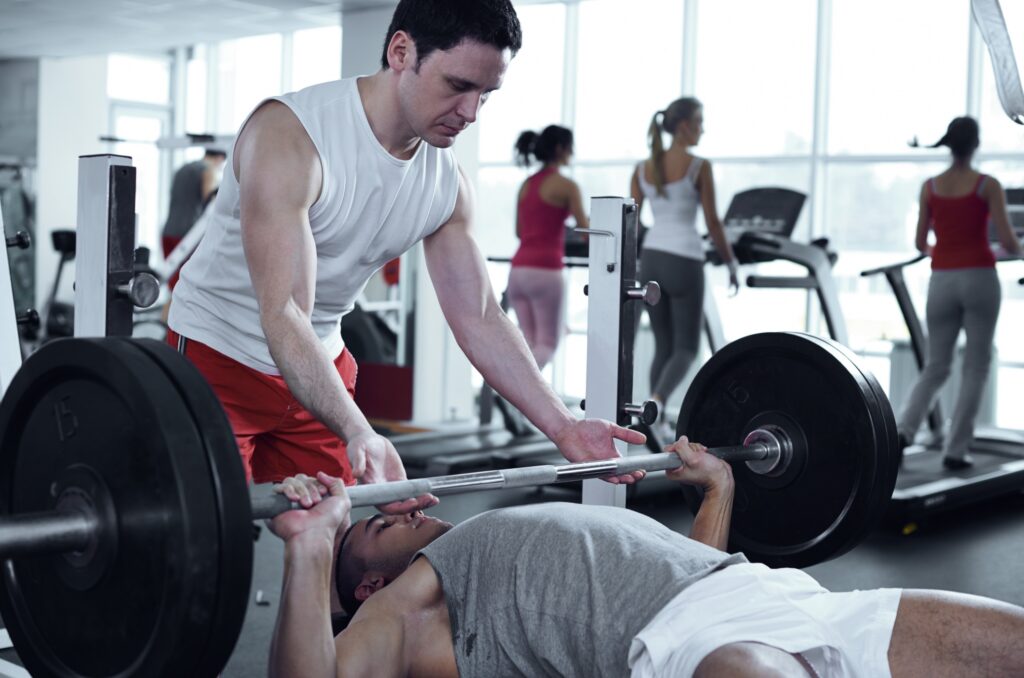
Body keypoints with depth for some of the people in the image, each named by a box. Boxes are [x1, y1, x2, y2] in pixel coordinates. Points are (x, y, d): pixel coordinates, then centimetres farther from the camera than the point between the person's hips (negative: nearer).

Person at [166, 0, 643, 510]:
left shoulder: (447, 183, -6)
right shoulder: (289, 134, -27)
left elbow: (478, 319, -2)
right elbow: (283, 314, -35)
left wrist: (563, 428, -12)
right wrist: (360, 435, -49)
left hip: (323, 365, 6)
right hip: (217, 356, -6)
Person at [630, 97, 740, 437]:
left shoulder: (643, 168, 7)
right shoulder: (699, 167, -7)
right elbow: (712, 223, -6)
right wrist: (732, 264, 6)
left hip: (651, 258, 5)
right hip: (684, 261, -5)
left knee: (664, 346, 15)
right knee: (686, 348, 4)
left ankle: (659, 420, 12)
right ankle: (657, 400, -22)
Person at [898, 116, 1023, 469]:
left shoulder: (930, 187, 4)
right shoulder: (988, 185, -5)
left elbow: (921, 243, 8)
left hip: (942, 281, 3)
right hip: (979, 278, -3)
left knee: (936, 367, 13)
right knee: (975, 368, 7)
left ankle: (903, 429, -7)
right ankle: (955, 450, 4)